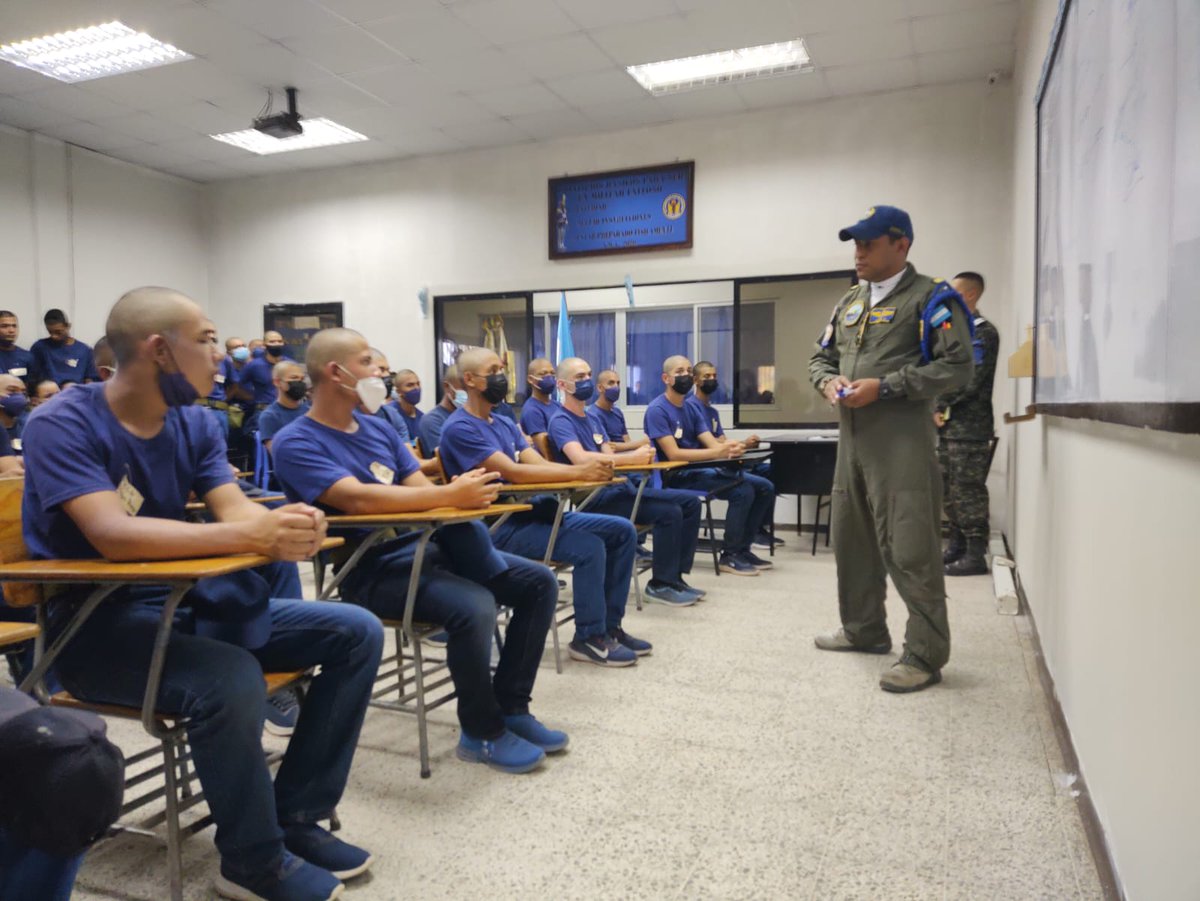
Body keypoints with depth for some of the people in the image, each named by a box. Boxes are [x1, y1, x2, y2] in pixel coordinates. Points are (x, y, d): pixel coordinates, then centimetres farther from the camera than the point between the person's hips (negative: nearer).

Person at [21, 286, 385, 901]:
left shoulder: (195, 424, 5)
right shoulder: (62, 425, -15)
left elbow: (235, 507, -7)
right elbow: (112, 534, -30)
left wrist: (283, 527, -32)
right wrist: (251, 535, -41)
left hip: (185, 602, 7)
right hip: (96, 621, -7)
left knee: (356, 632, -3)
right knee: (230, 677, -37)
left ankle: (296, 818, 2)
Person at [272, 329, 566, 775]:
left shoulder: (378, 428, 15)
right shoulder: (297, 443, -9)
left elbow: (420, 490, 8)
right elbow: (357, 498, -25)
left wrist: (465, 493, -15)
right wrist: (451, 494, -26)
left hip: (427, 544, 8)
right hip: (372, 567, -8)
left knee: (539, 582, 0)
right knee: (473, 607, -33)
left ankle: (511, 708, 9)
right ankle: (482, 731, -8)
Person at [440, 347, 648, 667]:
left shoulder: (505, 423, 16)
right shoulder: (459, 428, -12)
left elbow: (540, 464, 3)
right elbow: (512, 472, -23)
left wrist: (589, 470, -17)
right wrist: (579, 472, -27)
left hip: (529, 510, 9)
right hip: (498, 526, -9)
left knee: (623, 531, 2)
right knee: (590, 547, -27)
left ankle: (609, 626, 9)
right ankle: (588, 637, -8)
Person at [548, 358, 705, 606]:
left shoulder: (592, 419, 21)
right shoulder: (560, 421, -9)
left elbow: (609, 456, 11)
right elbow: (581, 459, -26)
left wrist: (640, 455, -10)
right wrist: (633, 457, -27)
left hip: (617, 487, 9)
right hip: (593, 497, -9)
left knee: (691, 502, 2)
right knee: (669, 512, -24)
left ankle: (674, 576, 6)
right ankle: (661, 583, -8)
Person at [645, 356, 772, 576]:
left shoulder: (691, 408, 14)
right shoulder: (658, 409, -12)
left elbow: (713, 444, 3)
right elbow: (673, 454, -21)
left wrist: (730, 449, -21)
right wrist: (717, 453, -28)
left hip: (700, 470, 9)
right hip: (677, 476, -9)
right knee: (743, 491, -24)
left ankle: (741, 549, 7)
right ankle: (729, 556, -11)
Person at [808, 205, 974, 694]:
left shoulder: (930, 298, -4)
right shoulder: (849, 303, 18)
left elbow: (956, 365, -12)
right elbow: (821, 356, 25)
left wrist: (883, 387, -18)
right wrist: (829, 382, 1)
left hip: (902, 440, -8)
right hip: (851, 437, 8)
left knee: (909, 549, -8)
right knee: (852, 538, 16)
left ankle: (925, 655, 3)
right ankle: (864, 629, 32)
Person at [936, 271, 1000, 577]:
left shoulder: (983, 332, -8)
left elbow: (969, 380, -16)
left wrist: (941, 406, -10)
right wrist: (938, 411, 3)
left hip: (970, 426, -9)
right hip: (948, 425, 9)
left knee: (968, 491, -6)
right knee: (949, 489, 13)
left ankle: (976, 555, 0)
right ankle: (957, 545, 23)